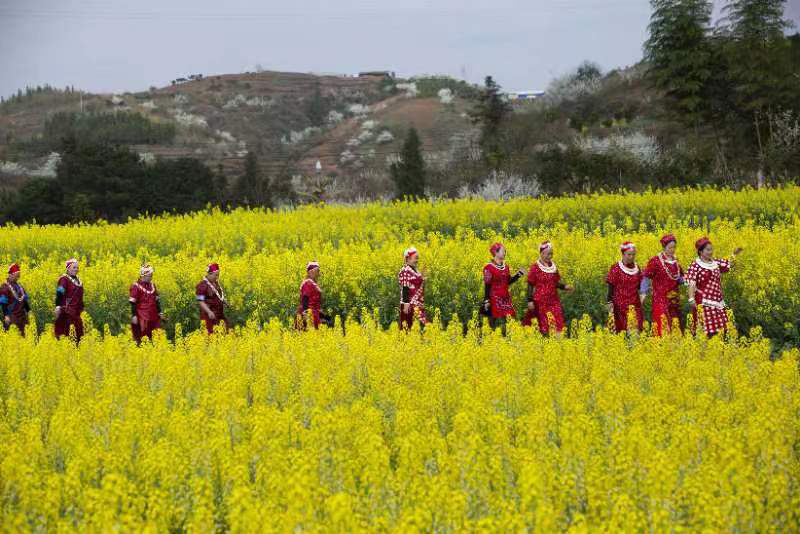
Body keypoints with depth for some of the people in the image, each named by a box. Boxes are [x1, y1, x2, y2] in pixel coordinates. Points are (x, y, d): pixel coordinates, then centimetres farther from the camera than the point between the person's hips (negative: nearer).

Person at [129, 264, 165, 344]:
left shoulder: (152, 285, 13)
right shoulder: (136, 286, -9)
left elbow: (157, 300, 21)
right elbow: (133, 303, -9)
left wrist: (159, 312, 19)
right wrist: (134, 315, -13)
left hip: (153, 316, 7)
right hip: (142, 317, -7)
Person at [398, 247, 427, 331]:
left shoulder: (415, 271, 18)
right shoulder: (405, 271, -10)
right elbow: (404, 289, -17)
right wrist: (406, 304, -22)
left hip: (418, 305, 10)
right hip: (411, 305, -10)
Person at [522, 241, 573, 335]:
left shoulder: (553, 266, 10)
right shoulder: (535, 267, -6)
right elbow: (530, 286, -6)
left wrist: (564, 287, -1)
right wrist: (530, 301, -11)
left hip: (553, 300, 5)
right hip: (541, 301, -5)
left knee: (558, 323, -4)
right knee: (543, 325, -2)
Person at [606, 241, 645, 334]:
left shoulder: (636, 268, 9)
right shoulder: (616, 268, -4)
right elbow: (611, 287, -5)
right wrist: (610, 302, -11)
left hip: (635, 304, 4)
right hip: (621, 304, -4)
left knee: (636, 328, -3)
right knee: (623, 328, -5)